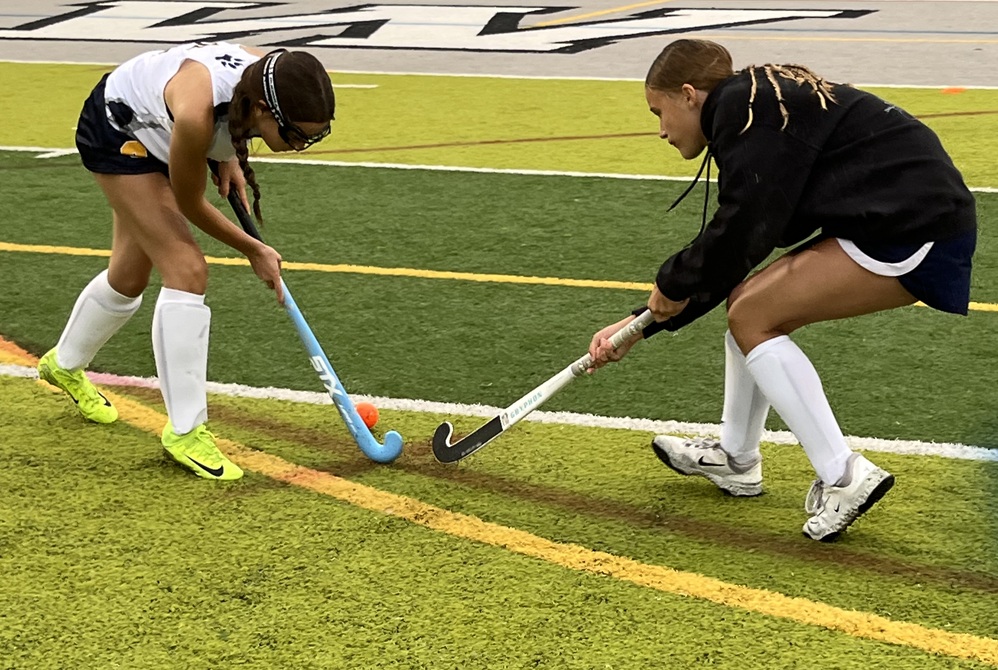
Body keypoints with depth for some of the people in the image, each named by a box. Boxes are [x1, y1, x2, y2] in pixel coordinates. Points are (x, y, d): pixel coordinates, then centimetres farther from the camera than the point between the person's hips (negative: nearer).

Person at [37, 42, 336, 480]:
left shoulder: (275, 81, -27)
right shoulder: (197, 115, -44)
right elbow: (189, 203, -24)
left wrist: (229, 155, -7)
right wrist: (253, 251, -14)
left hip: (154, 130, 7)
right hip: (116, 128, -7)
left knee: (130, 276, 20)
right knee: (187, 270, -18)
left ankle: (65, 366, 48)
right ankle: (184, 431, -9)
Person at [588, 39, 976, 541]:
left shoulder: (744, 106, -12)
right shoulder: (762, 107, 18)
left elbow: (739, 233, -21)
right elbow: (726, 261, 19)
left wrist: (673, 284, -2)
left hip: (915, 227, -10)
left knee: (754, 317, -9)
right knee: (750, 305, 15)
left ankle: (843, 477, -7)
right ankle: (736, 461, 31)